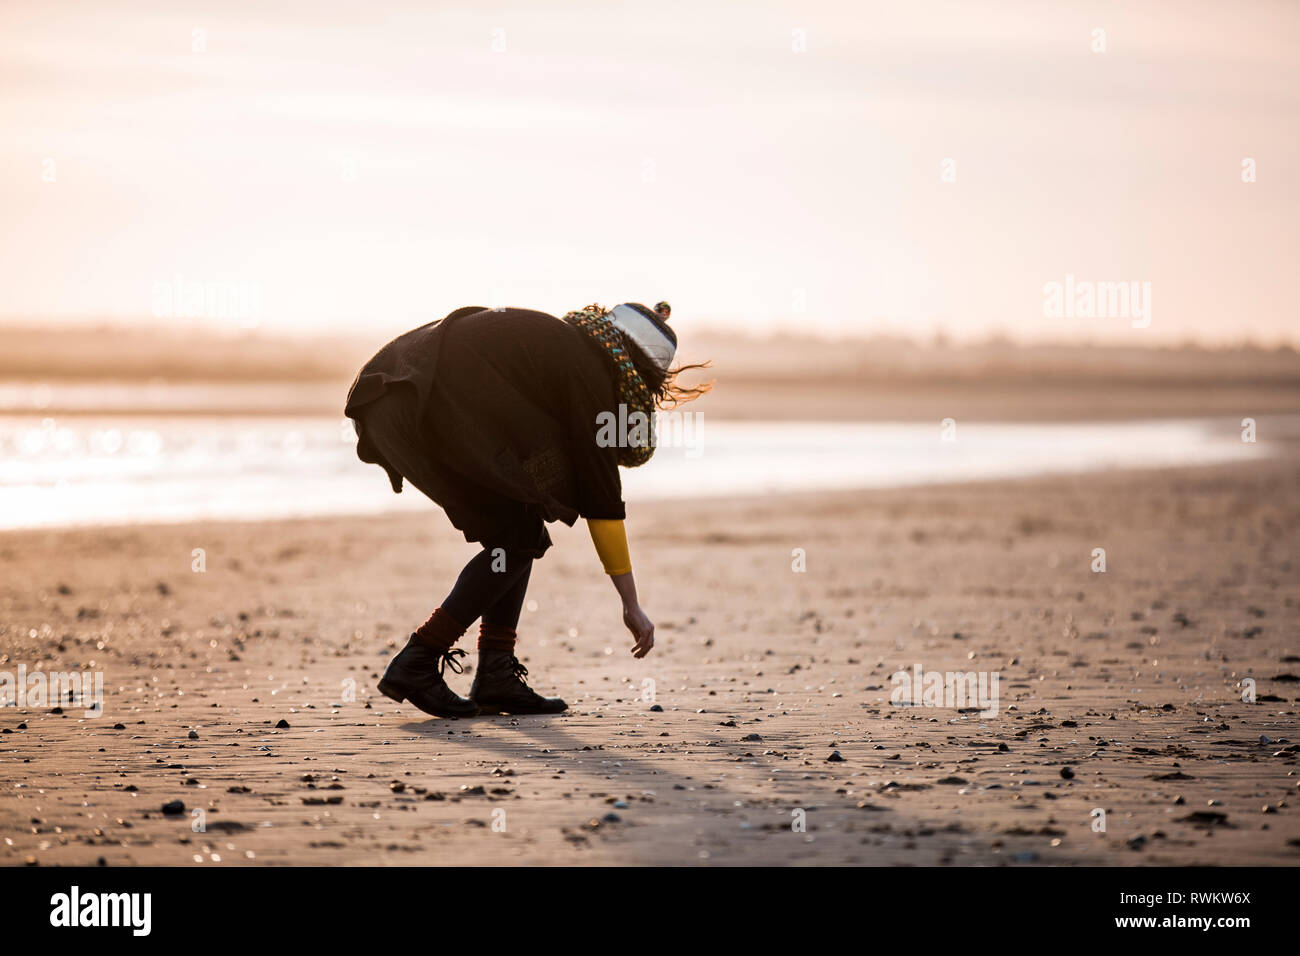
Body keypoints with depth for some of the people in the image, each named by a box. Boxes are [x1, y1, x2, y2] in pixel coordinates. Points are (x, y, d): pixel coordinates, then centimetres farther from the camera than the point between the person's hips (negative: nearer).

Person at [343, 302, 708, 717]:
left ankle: (496, 677, 10)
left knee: (515, 527, 14)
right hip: (425, 409, -9)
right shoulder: (588, 371, -2)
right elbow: (601, 496, -1)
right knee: (520, 538, 1)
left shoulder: (556, 342, 23)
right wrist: (632, 605, 4)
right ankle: (415, 665, -3)